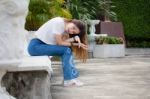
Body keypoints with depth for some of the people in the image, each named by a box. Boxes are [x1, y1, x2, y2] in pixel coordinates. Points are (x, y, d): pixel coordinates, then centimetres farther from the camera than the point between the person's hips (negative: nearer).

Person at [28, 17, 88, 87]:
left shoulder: (65, 29, 5)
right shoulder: (59, 22, -21)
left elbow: (63, 42, -7)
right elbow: (60, 43, -19)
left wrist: (74, 39, -21)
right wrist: (76, 44, -12)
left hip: (44, 44, 9)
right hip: (35, 46, -8)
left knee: (68, 50, -3)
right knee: (66, 50, -16)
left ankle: (72, 77, 0)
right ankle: (68, 79, -12)